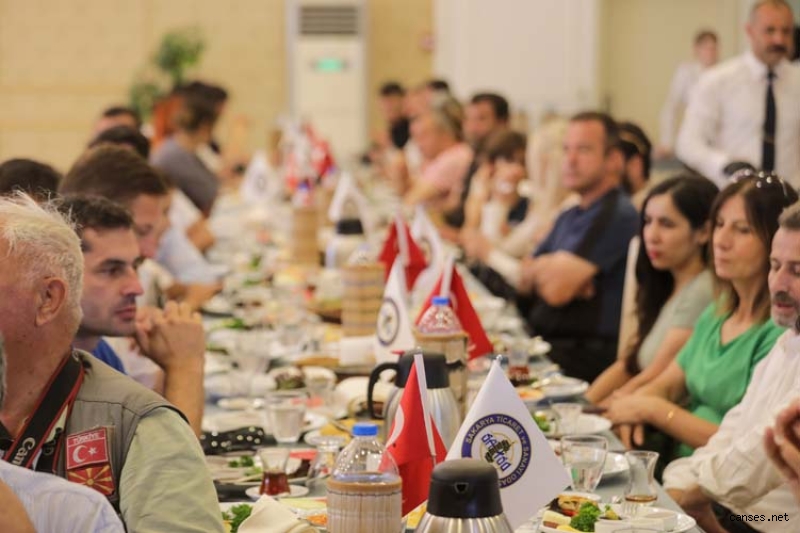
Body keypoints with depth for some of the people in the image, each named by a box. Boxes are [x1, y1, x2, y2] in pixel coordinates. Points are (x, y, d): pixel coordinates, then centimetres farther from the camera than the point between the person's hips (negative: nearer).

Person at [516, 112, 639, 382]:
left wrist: (536, 268, 7)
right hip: (544, 343, 9)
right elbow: (524, 282, 19)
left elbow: (556, 289, -17)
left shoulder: (617, 215, -11)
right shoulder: (569, 217, 22)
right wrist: (548, 268, -4)